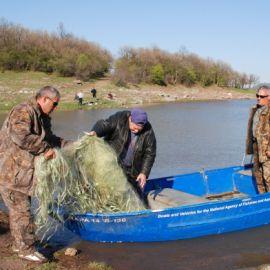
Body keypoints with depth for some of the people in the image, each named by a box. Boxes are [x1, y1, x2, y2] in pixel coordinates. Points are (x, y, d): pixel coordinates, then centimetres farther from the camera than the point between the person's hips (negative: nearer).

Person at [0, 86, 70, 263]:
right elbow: (21, 137, -33)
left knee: (19, 208, 17)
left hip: (22, 171, 10)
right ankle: (26, 249, 7)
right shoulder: (23, 112, -18)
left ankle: (19, 244, 29)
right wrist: (46, 149, -26)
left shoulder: (42, 118, 13)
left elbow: (49, 138, 24)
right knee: (21, 210, -4)